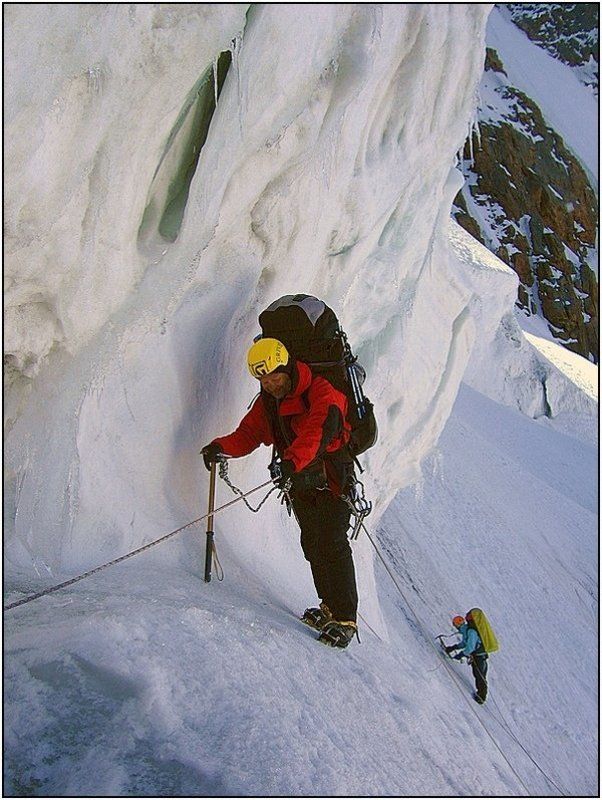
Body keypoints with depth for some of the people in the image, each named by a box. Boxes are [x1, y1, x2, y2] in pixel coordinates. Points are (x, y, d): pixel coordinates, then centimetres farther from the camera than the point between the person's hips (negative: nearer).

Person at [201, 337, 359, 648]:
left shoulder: (322, 392, -18)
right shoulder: (267, 402, 7)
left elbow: (317, 433, -34)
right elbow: (248, 434, 0)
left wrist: (291, 460, -51)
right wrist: (222, 447, -22)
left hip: (331, 479, -7)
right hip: (299, 484, 7)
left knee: (333, 546, -13)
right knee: (312, 547, 11)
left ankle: (346, 619, -10)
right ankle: (329, 607, 23)